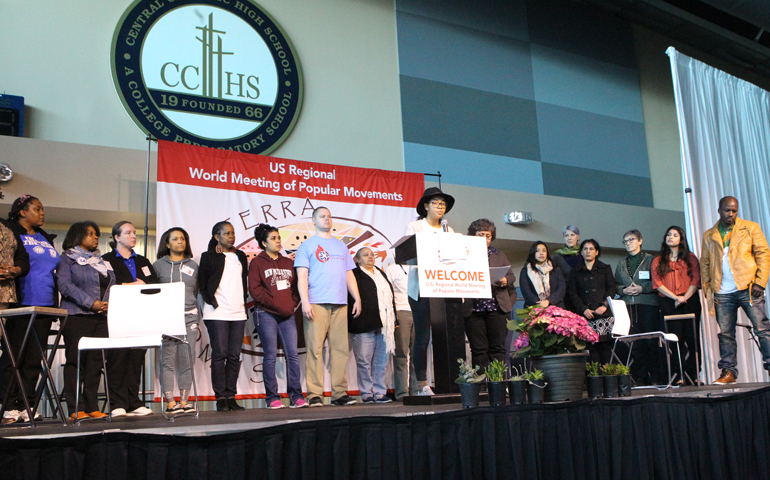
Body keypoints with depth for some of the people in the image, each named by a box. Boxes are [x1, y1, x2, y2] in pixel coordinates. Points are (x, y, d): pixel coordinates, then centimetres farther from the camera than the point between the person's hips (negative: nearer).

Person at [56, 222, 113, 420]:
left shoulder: (101, 261, 23)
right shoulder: (67, 259, 5)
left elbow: (111, 286, 19)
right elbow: (65, 285, -9)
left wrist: (108, 303, -3)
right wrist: (92, 303, -16)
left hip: (101, 317, 5)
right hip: (77, 316, -5)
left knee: (96, 361, 3)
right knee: (75, 359, -5)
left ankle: (92, 407, 7)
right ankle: (75, 409, -2)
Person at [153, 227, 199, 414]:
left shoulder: (193, 265, 17)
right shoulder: (158, 265, 9)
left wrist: (196, 315, 12)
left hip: (189, 316, 2)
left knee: (187, 358, 0)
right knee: (168, 358, -5)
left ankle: (184, 400, 7)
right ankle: (170, 401, 0)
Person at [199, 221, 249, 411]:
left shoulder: (240, 256, 19)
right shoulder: (209, 256, 4)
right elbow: (202, 284, 2)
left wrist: (244, 303, 12)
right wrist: (211, 301, -7)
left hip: (238, 312, 5)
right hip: (217, 312, -5)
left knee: (235, 356, 3)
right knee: (219, 355, -6)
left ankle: (231, 396, 7)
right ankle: (221, 398, -2)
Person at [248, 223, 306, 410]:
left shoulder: (288, 263, 19)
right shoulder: (257, 263, 5)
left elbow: (296, 286, 17)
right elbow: (255, 289, -4)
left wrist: (292, 304, 0)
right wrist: (275, 304, -10)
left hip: (287, 315, 4)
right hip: (266, 314, -4)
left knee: (293, 354, -3)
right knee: (270, 355, -3)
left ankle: (296, 396, 0)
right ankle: (272, 398, 3)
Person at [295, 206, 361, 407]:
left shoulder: (341, 245, 24)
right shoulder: (307, 245, 10)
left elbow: (349, 275, 22)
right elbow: (302, 276, 1)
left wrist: (357, 299, 12)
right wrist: (305, 302, -11)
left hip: (340, 304, 4)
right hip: (316, 304, -4)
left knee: (340, 348, 1)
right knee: (315, 349, -7)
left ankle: (339, 393, 5)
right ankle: (314, 395, -4)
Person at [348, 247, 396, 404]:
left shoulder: (381, 274, 22)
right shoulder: (354, 275, 0)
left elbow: (390, 297, 25)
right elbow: (351, 300, -7)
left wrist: (393, 320, 19)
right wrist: (353, 323, -14)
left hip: (383, 326, 7)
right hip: (364, 327, -6)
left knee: (382, 361, 7)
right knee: (364, 361, -3)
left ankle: (380, 392, 14)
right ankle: (366, 393, 5)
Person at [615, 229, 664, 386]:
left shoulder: (650, 260, 7)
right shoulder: (621, 263, 20)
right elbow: (616, 285, 19)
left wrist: (642, 288, -12)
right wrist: (624, 290, -1)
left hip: (648, 304, -3)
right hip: (628, 307, 3)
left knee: (652, 341, -4)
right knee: (635, 343, -1)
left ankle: (656, 377, 3)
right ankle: (641, 377, 5)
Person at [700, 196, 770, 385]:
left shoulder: (750, 228, 8)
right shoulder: (709, 236, 13)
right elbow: (704, 264, 14)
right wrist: (708, 290, 5)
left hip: (748, 289, -2)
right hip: (722, 293, 2)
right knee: (725, 334, 3)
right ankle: (728, 372, 7)